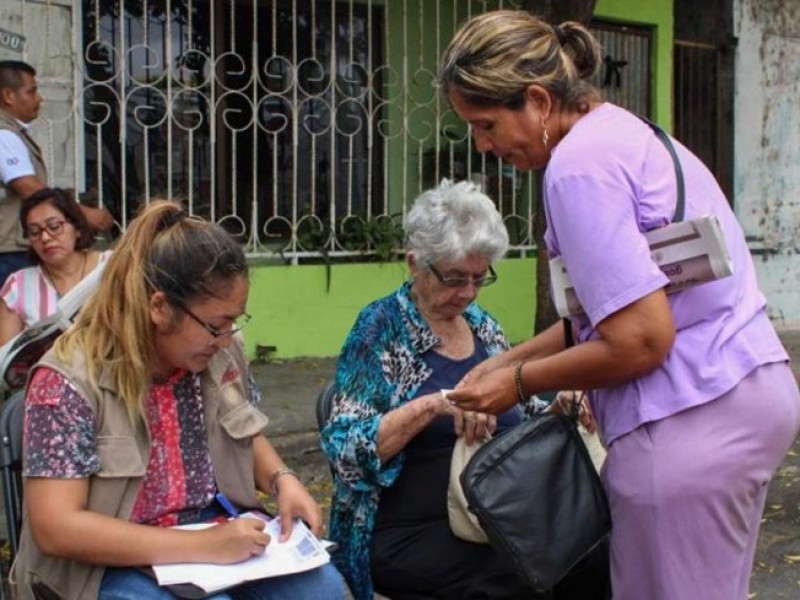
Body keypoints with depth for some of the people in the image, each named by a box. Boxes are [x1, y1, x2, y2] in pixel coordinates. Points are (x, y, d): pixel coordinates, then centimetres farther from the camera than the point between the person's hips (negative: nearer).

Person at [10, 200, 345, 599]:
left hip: (220, 532, 5)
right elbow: (56, 528, -24)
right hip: (116, 563, -5)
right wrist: (201, 547, -28)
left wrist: (282, 479, -6)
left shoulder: (220, 353, 0)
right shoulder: (68, 381, -19)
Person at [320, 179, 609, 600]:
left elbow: (522, 416, 21)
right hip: (410, 535, -6)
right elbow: (345, 448, -13)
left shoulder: (483, 326, 12)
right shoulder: (382, 328, -5)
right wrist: (432, 404, -26)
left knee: (595, 552, -21)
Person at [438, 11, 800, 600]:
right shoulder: (624, 132, 14)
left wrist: (519, 382, -7)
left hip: (691, 419, -10)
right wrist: (504, 362, 17)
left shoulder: (581, 163, -16)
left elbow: (639, 342, -20)